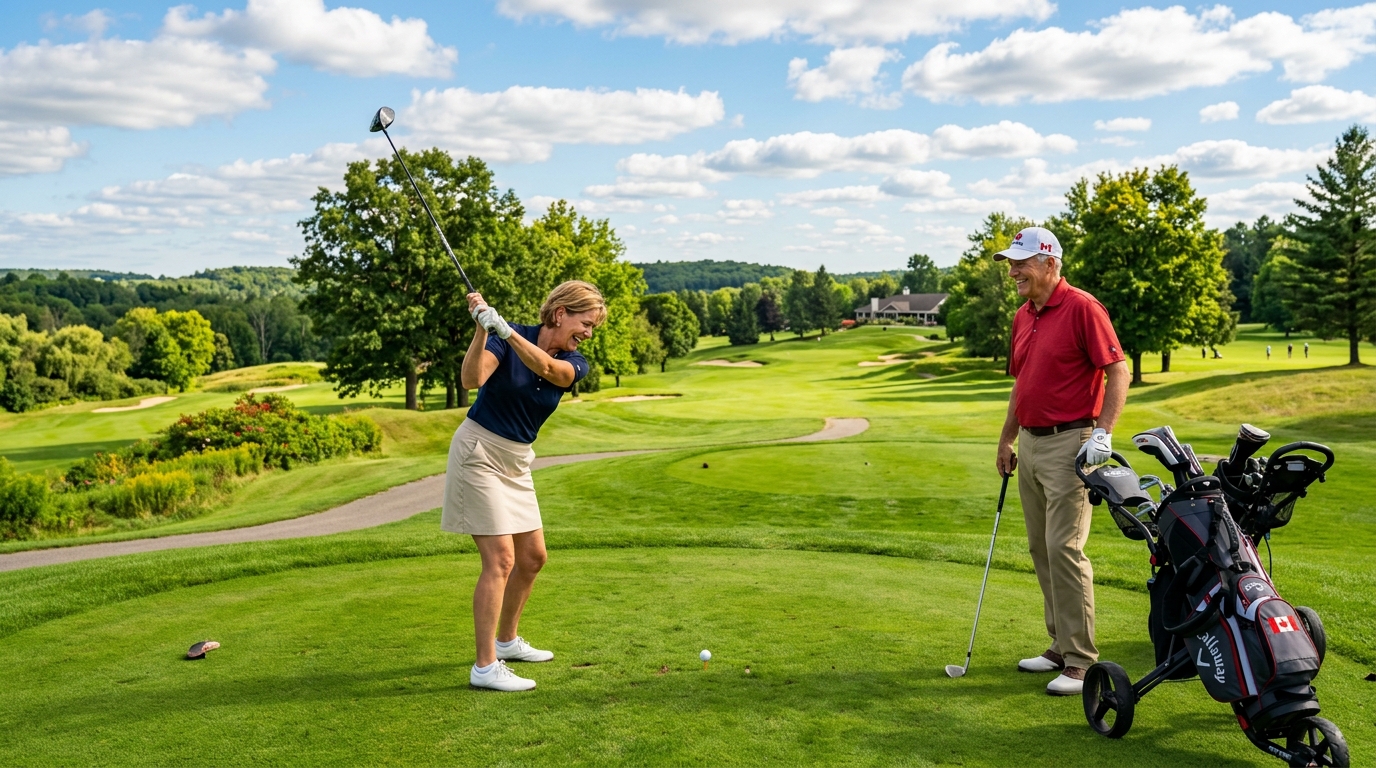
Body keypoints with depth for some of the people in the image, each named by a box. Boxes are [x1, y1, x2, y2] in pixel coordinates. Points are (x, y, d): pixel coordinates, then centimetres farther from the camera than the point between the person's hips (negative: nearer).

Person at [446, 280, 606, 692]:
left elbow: (546, 367, -26)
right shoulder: (507, 337, -13)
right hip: (478, 452, -7)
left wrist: (505, 330, -40)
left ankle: (507, 641, 33)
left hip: (516, 462, 7)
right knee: (500, 559, -12)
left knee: (532, 557, 13)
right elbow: (471, 379, -29)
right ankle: (485, 667, -6)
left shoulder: (574, 364, -2)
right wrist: (482, 329, -41)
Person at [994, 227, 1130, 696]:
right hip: (1030, 443, 9)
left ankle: (1081, 661, -2)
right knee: (1041, 549, 11)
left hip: (1069, 443, -9)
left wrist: (1102, 433, -21)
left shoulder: (1082, 309, -11)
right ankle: (1061, 646, 22)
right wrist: (1007, 439, 21)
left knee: (1064, 548, -10)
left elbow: (1119, 373, -13)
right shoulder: (1023, 318, 14)